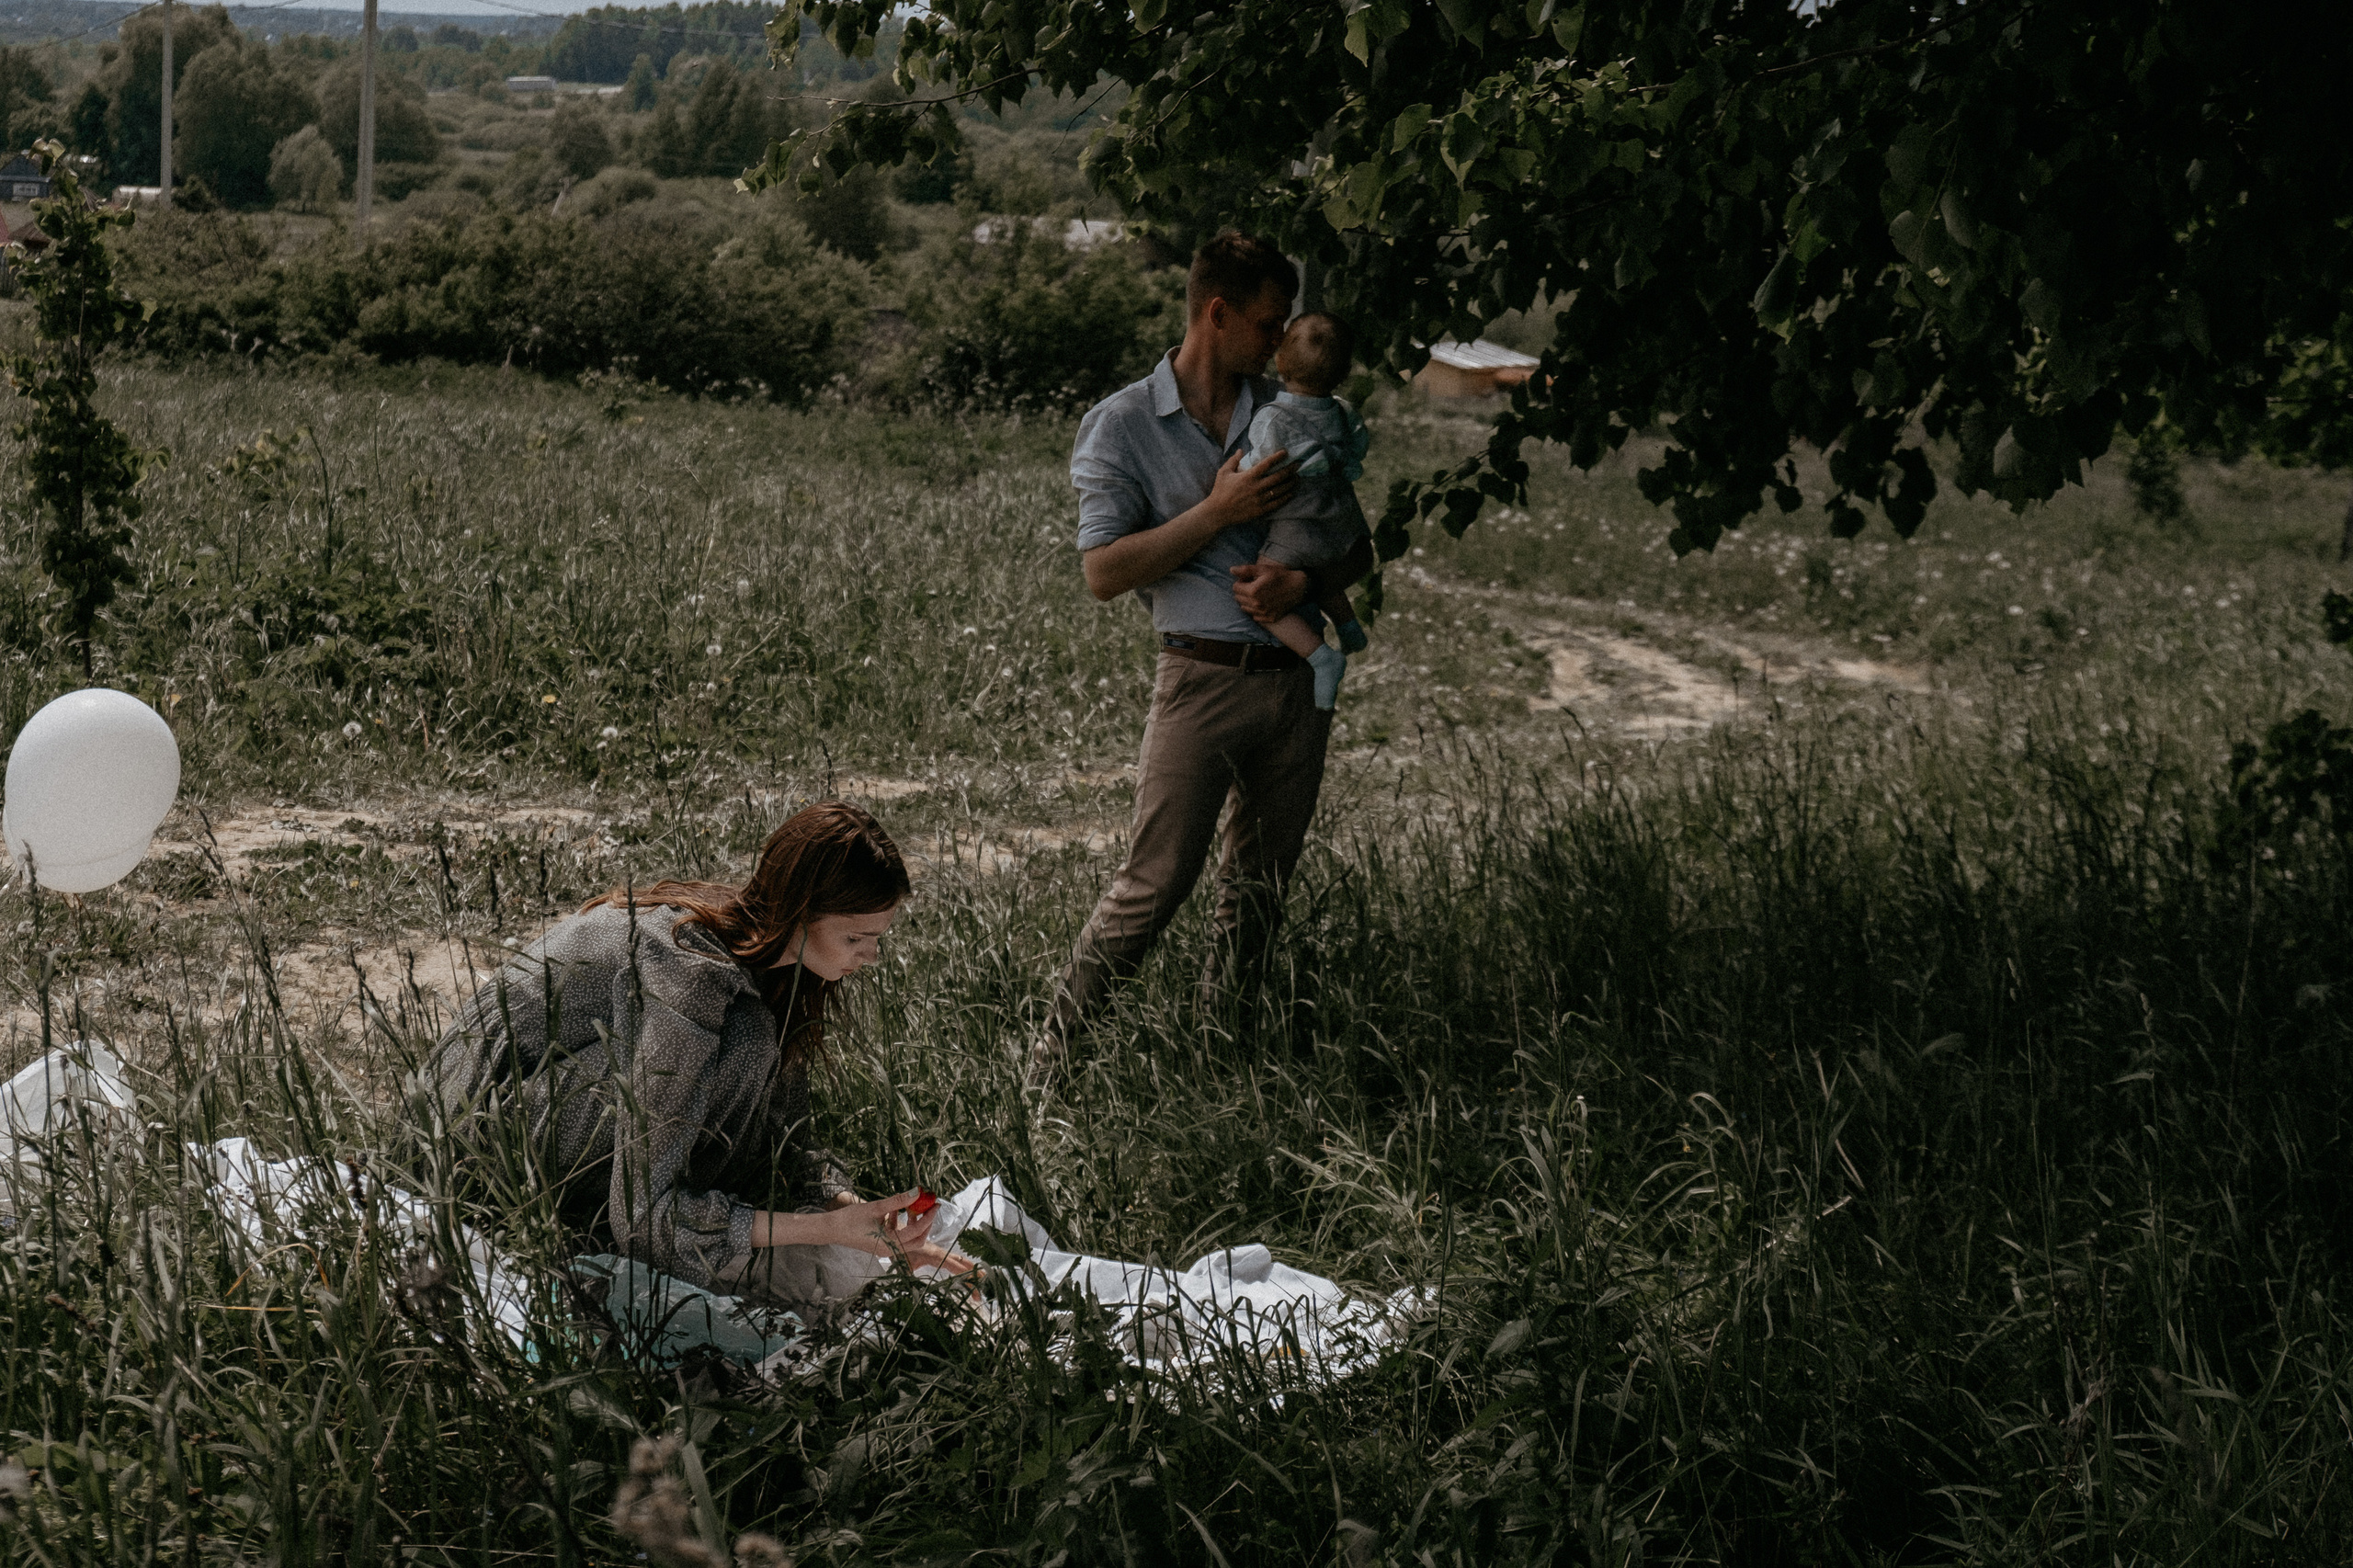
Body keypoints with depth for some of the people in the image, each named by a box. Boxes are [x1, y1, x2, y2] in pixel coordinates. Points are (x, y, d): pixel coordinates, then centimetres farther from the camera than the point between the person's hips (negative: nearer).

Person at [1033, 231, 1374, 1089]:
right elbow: (1104, 572, -8)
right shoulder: (1121, 425, 1)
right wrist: (1221, 511, -14)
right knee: (1152, 887, -10)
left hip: (1297, 679, 5)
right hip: (1203, 679, -5)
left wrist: (1305, 579, -8)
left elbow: (1357, 548, 15)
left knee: (1259, 892, 10)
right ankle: (1049, 1062, 0)